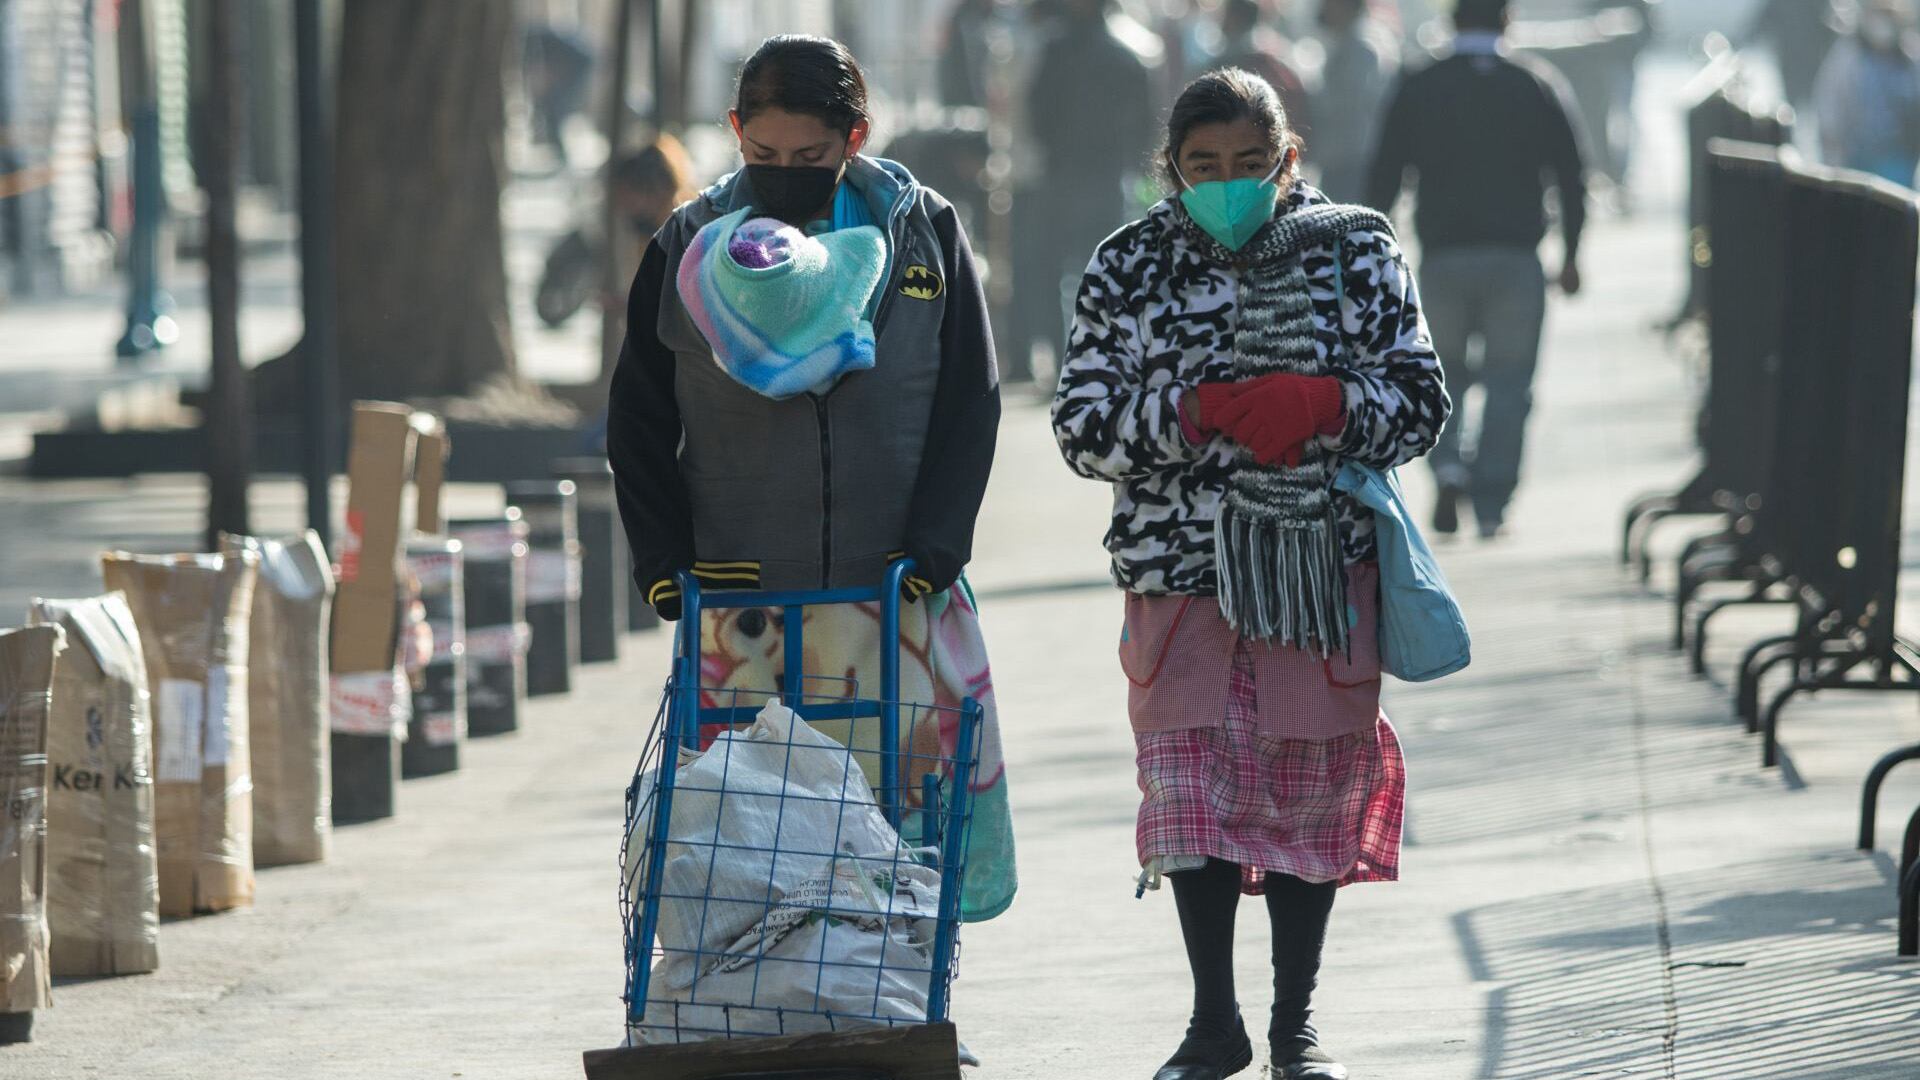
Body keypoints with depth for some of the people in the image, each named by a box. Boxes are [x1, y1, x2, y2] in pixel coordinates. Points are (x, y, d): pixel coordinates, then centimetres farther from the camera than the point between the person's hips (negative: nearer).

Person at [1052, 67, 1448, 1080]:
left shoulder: (1354, 250, 3)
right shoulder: (1129, 267, 4)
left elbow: (1421, 401, 3)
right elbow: (1082, 425, 0)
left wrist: (1322, 404, -16)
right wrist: (1190, 414, -16)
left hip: (1324, 566, 0)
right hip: (1181, 567, 0)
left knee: (1312, 789, 6)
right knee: (1191, 788, -4)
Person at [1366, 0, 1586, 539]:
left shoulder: (1417, 90, 2)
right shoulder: (1538, 86, 1)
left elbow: (1383, 177, 2)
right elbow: (1570, 175, 2)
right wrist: (1571, 254, 11)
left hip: (1443, 257, 1)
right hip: (1516, 259, -1)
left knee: (1443, 375, 16)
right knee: (1508, 384, 6)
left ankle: (1448, 465, -9)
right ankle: (1491, 508, 1)